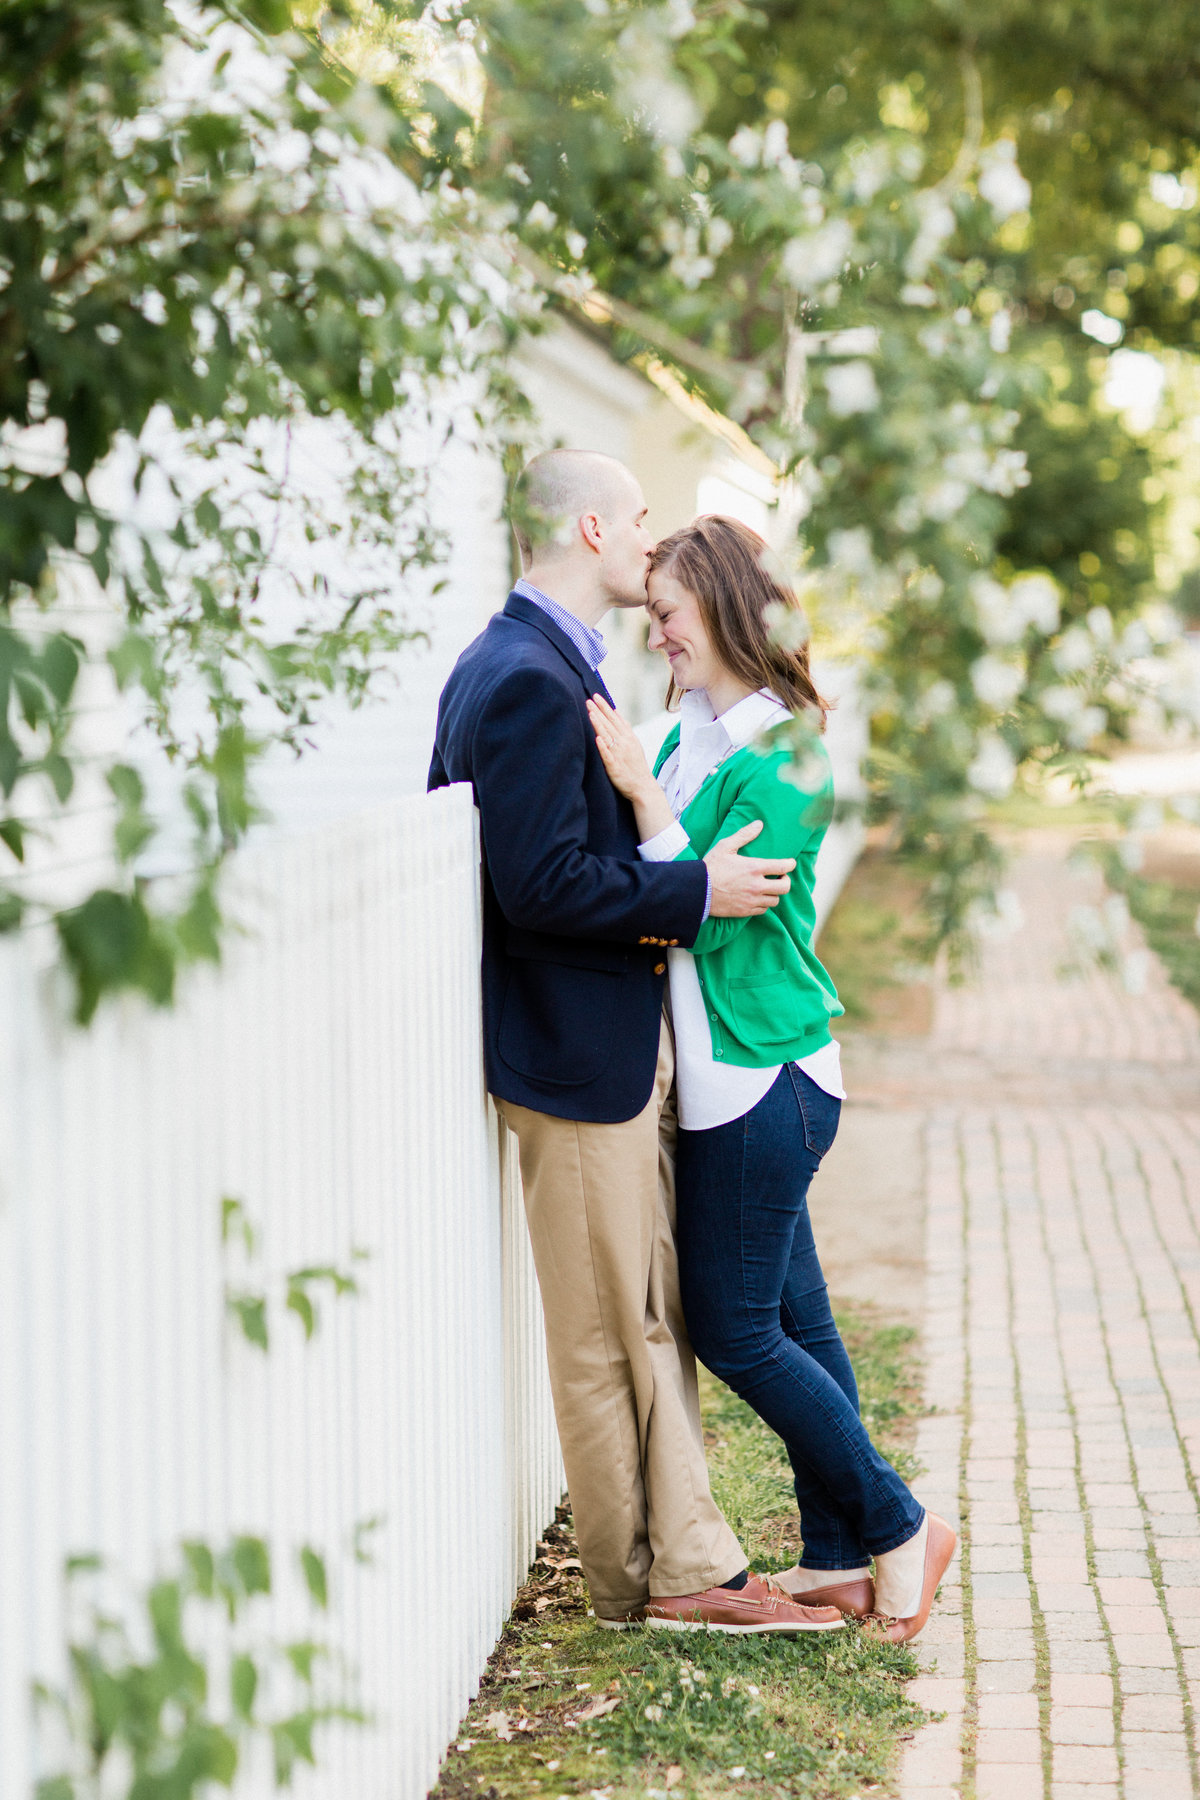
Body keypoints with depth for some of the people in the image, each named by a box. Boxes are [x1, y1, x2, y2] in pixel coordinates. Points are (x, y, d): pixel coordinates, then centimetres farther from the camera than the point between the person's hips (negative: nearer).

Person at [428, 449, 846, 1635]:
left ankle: (685, 1562, 21)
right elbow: (544, 882, -25)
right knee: (608, 1335, 0)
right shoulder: (532, 680, -20)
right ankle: (646, 1580, 10)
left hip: (611, 1047, 11)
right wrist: (697, 892, -18)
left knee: (653, 1320, 14)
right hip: (579, 1056, -11)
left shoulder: (496, 667, 13)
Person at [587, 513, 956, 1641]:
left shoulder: (781, 762, -16)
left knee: (733, 1326, -2)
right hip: (744, 1075, 9)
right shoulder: (691, 735, 10)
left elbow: (708, 910, -21)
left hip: (761, 1078, -9)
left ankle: (897, 1529, 11)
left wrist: (644, 796, -24)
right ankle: (839, 1558, 22)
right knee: (792, 1314, 13)